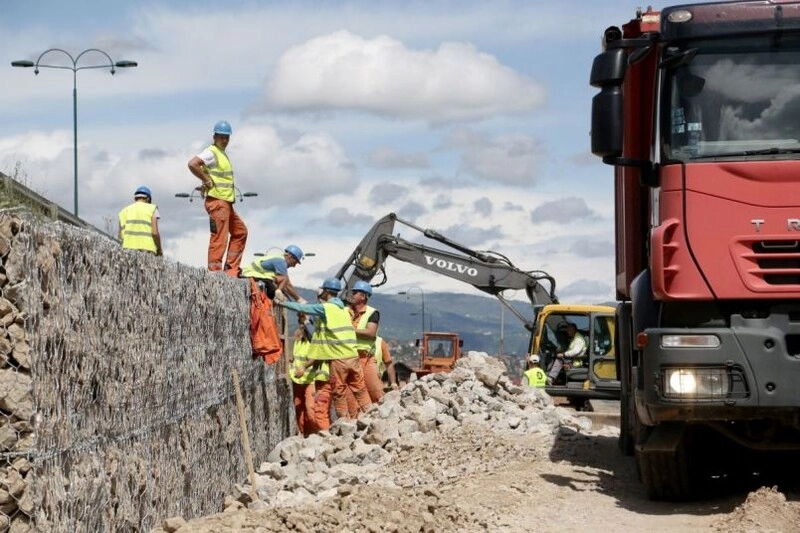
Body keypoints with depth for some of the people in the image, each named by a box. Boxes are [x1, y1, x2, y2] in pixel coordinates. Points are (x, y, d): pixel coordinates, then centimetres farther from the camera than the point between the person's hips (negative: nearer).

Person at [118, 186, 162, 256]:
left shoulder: (124, 212, 19)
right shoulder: (152, 209, 9)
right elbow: (155, 233, -4)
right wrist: (159, 250, 8)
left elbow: (121, 237, 11)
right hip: (147, 251, -3)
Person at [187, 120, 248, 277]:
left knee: (240, 232, 16)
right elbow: (192, 164, -26)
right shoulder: (211, 153, -11)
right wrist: (207, 181, -18)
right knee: (219, 238, -11)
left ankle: (231, 268, 16)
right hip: (217, 201, -10)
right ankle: (214, 270, -10)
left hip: (227, 203, 10)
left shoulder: (223, 154, 19)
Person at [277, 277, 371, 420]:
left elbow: (302, 308, -4)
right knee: (360, 390, 10)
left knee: (339, 393, 4)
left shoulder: (325, 308, -5)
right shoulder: (344, 309, 14)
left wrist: (281, 303, 4)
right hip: (353, 356, 5)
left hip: (338, 359, -5)